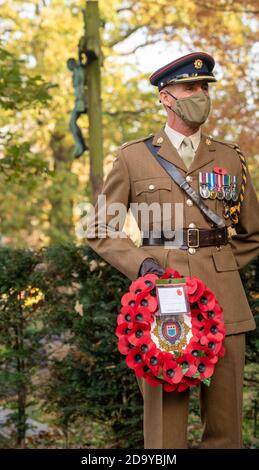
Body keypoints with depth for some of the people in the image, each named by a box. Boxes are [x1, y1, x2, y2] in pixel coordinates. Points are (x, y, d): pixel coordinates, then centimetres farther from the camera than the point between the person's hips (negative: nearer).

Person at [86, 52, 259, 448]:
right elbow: (100, 229, 8)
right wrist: (141, 264, -7)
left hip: (224, 300, 2)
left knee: (226, 423, 5)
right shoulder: (134, 157, 7)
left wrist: (219, 267, 8)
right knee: (164, 420, 0)